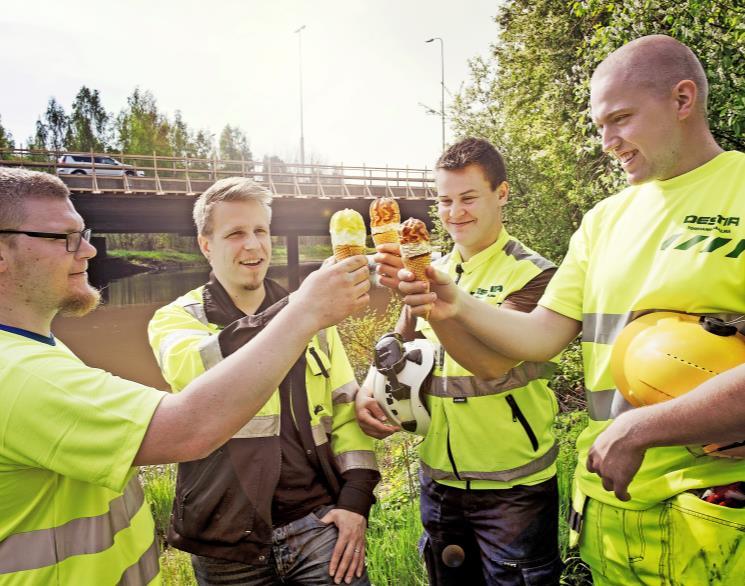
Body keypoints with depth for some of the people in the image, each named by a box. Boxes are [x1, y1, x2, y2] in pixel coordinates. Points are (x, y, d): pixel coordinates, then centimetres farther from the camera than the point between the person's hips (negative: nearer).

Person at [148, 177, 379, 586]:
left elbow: (346, 409, 6)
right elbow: (198, 368, -26)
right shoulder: (177, 319, -3)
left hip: (319, 521, 2)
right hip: (229, 541, -1)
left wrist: (355, 500, -3)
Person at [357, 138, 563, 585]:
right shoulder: (433, 272, 5)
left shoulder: (532, 274, -11)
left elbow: (492, 362, -26)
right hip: (439, 479, 5)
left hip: (513, 485, -5)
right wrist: (368, 392, -9)